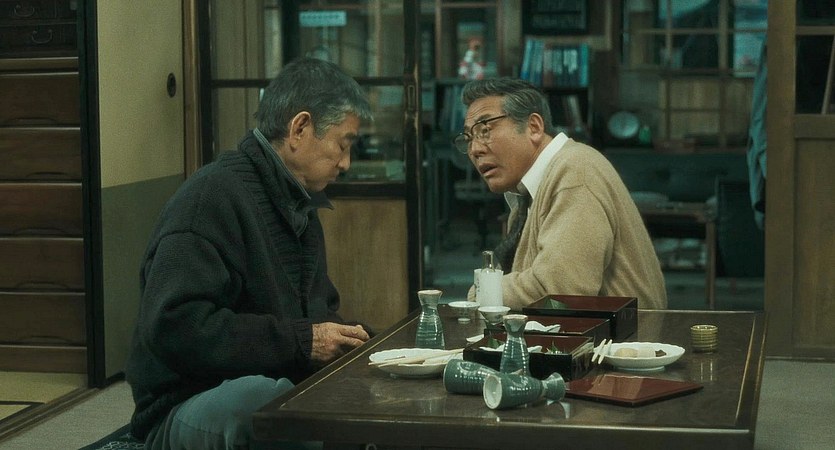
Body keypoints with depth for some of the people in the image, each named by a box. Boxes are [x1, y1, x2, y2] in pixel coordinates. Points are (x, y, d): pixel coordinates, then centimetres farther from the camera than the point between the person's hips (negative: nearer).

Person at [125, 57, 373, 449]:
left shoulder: (301, 205, 17)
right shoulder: (211, 196, -14)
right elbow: (174, 326, -24)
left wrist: (342, 335, 5)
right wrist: (300, 341, -20)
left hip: (281, 390, 8)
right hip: (190, 406, -8)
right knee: (258, 395, -39)